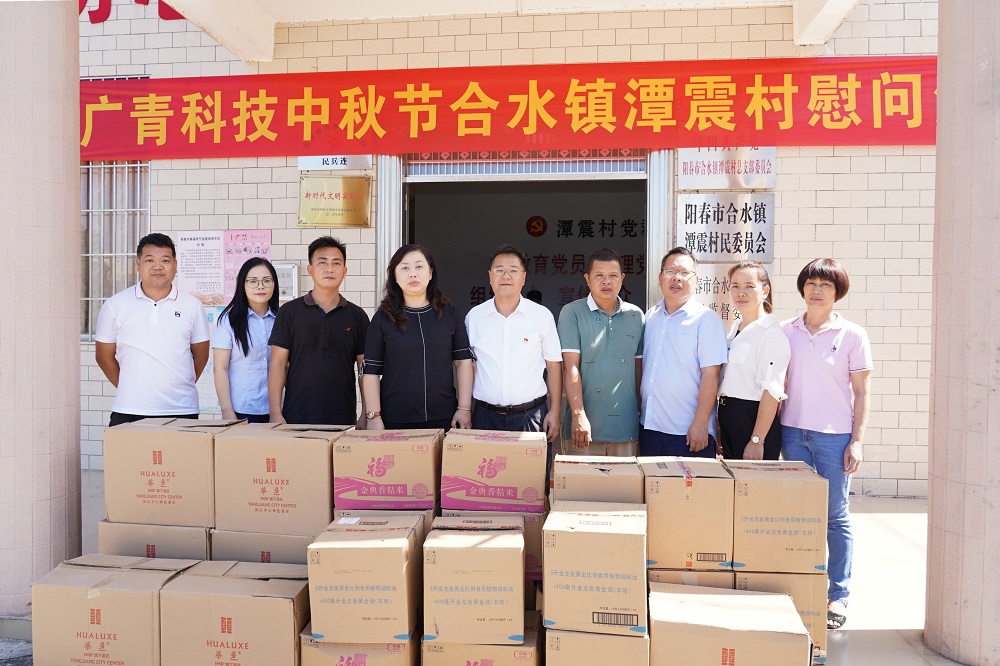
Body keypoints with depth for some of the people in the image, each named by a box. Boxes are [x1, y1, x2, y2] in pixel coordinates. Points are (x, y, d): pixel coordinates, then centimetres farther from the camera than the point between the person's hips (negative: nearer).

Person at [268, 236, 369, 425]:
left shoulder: (357, 316, 6)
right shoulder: (289, 312, 3)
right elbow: (278, 364, 1)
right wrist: (275, 414, -6)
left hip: (344, 420, 1)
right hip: (296, 418, -1)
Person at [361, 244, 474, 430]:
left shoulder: (448, 313, 4)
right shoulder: (383, 317, 1)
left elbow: (464, 361, 4)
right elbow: (370, 371, -1)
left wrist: (464, 408, -3)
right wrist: (374, 416, -8)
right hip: (395, 420, -1)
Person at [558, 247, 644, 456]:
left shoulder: (636, 316, 11)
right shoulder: (572, 313, -1)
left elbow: (639, 369, 14)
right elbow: (571, 367, -8)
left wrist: (643, 414, 11)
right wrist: (579, 415, -15)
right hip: (585, 424, -3)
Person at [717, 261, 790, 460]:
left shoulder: (771, 333, -13)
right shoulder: (734, 328, 13)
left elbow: (771, 392, -18)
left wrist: (756, 441, -21)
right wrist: (720, 432, 14)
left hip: (753, 419, -8)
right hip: (727, 417, 8)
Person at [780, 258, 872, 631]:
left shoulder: (852, 335, -2)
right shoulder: (786, 331, 5)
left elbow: (861, 392, 0)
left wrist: (857, 441, -5)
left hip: (834, 435, -2)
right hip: (793, 432, 3)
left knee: (835, 516, 5)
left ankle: (838, 595, 16)